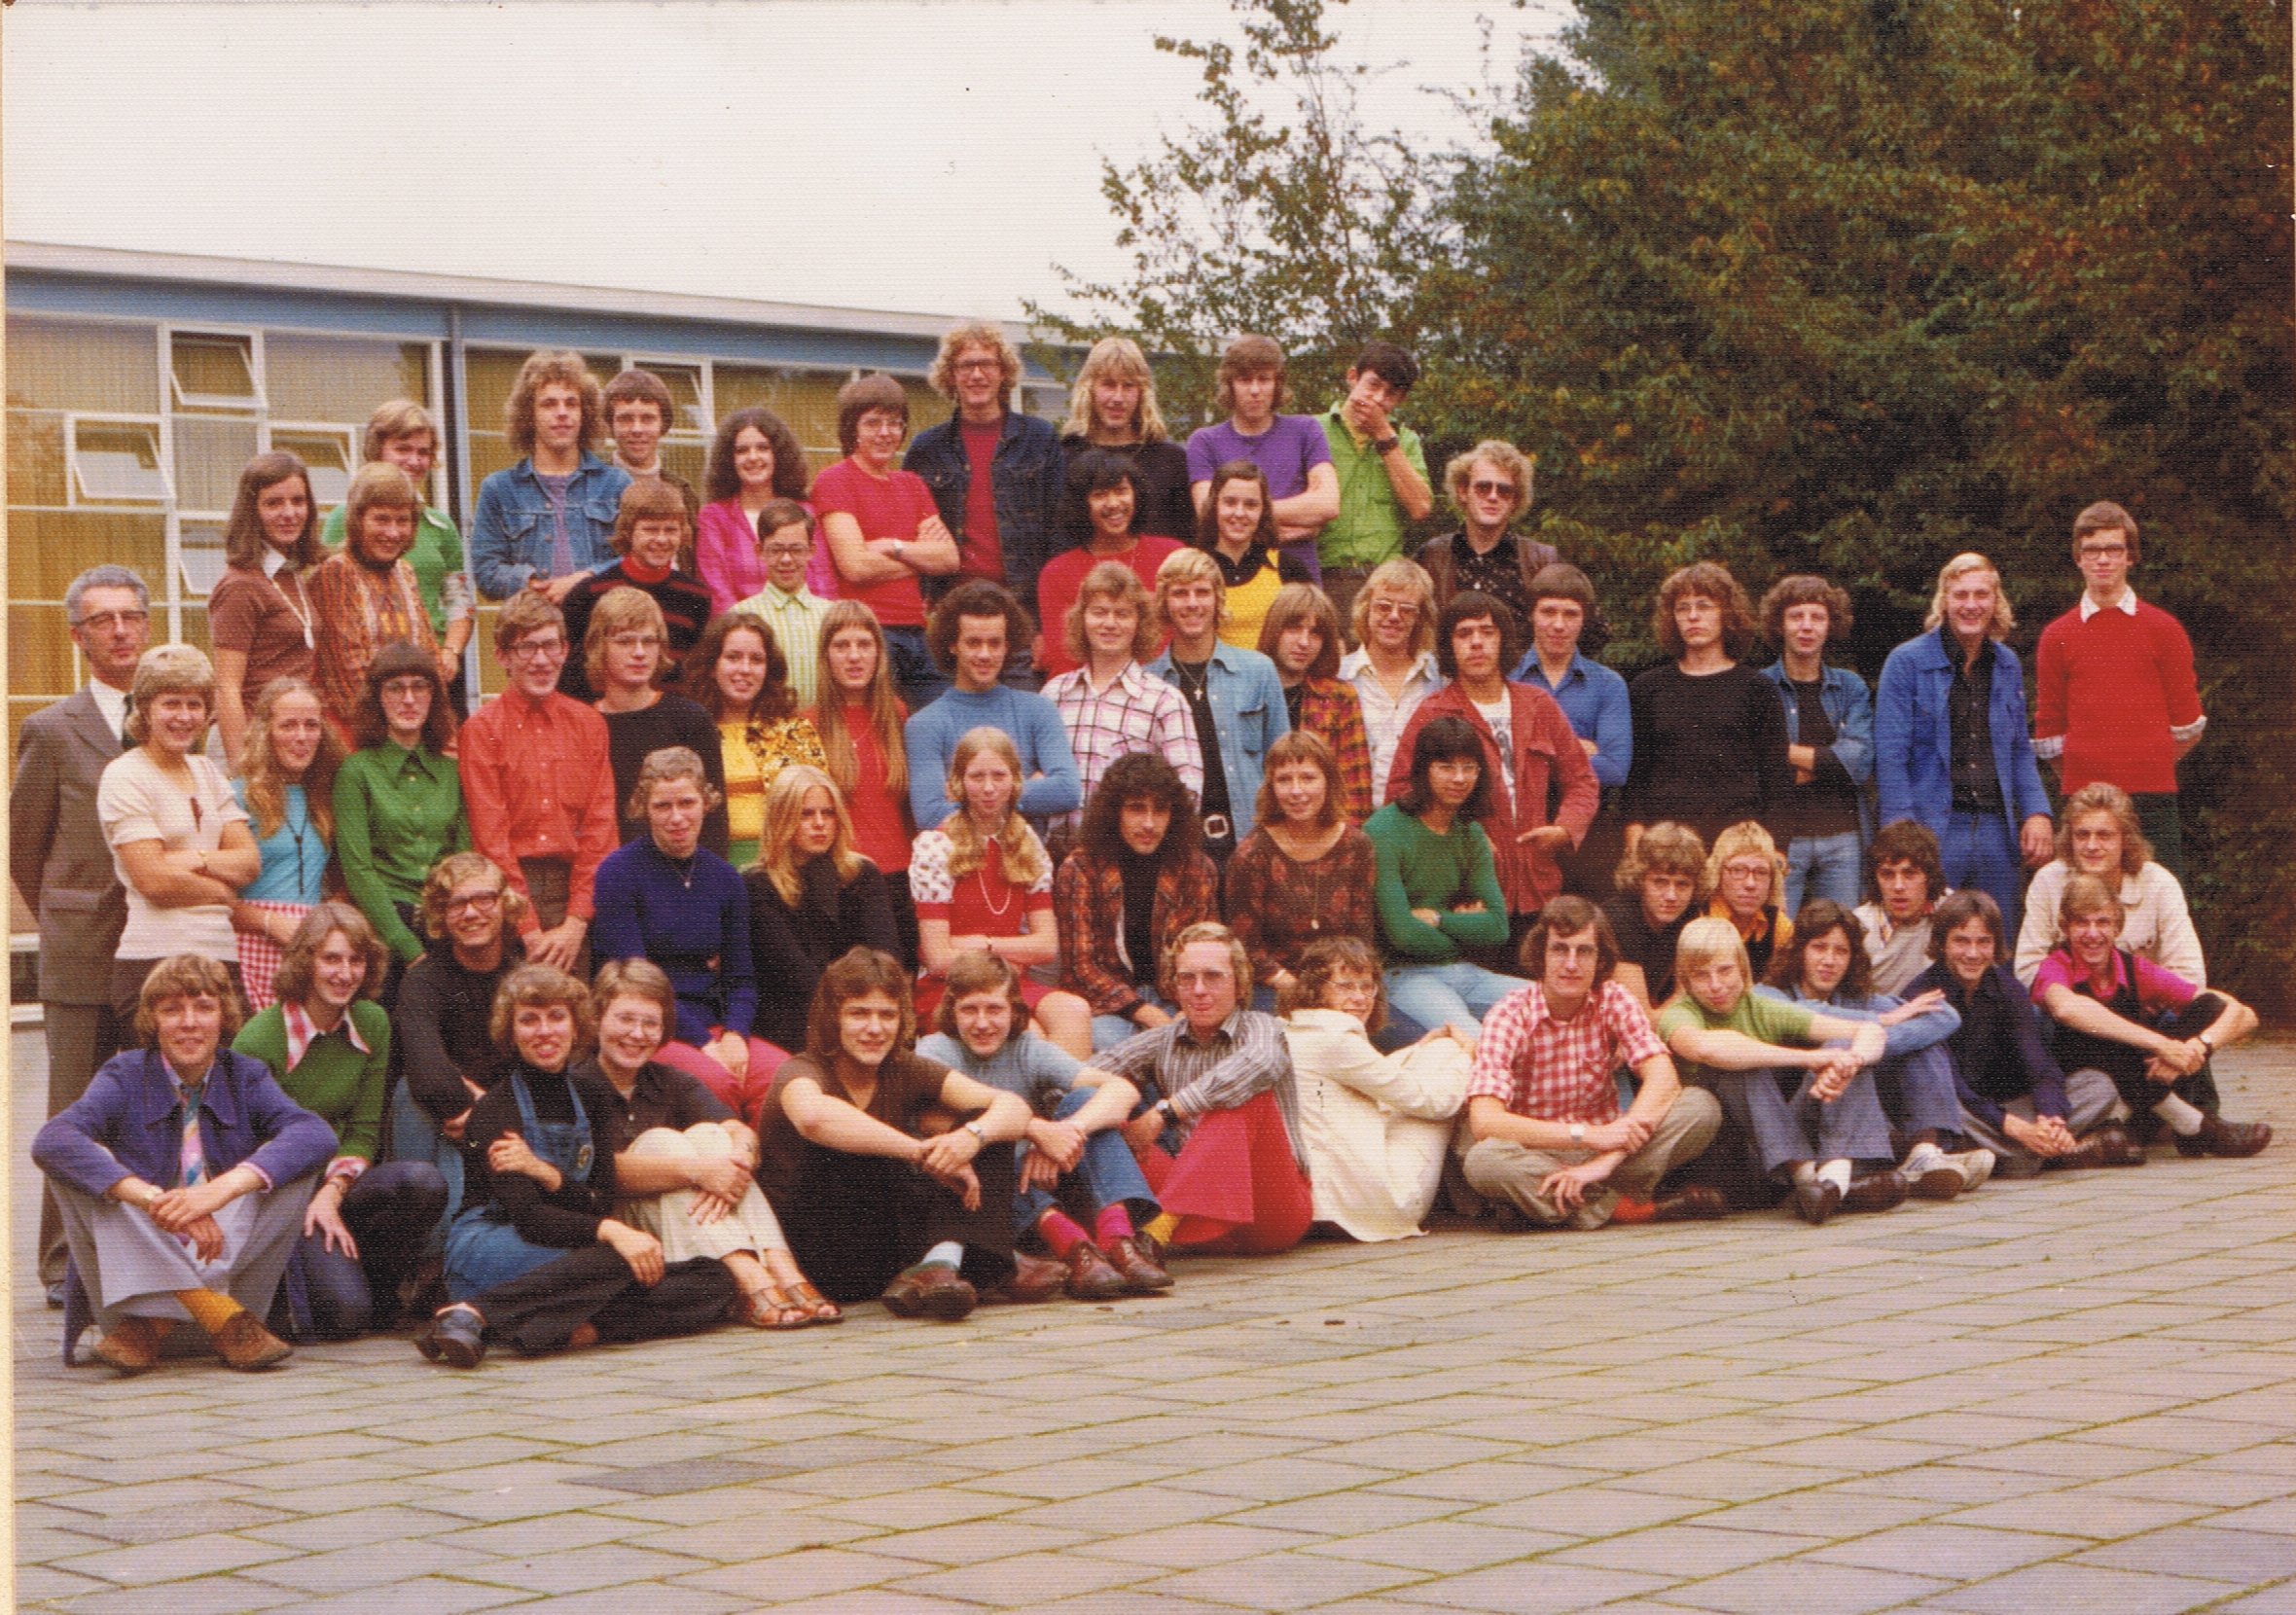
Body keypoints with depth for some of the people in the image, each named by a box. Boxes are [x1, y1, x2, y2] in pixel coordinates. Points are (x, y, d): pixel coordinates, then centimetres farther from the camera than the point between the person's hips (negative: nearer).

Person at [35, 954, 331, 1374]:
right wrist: (151, 1198, -38)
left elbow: (316, 1135, -18)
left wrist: (223, 1188, -35)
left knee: (295, 1164, -19)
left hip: (230, 1259, 1)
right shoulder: (126, 1076, -1)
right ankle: (221, 1314, -33)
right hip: (138, 1261, -1)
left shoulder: (244, 1077, 4)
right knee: (70, 1167, -22)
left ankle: (152, 1326, -26)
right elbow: (51, 1141, -22)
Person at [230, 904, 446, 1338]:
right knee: (345, 1314, -28)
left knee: (424, 1182, -29)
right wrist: (306, 1207, -18)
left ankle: (372, 1285, -5)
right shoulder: (259, 1038, -13)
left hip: (337, 1187, 5)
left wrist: (331, 1194, -13)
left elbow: (363, 1131, 5)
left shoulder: (372, 1024, 4)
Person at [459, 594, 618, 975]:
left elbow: (600, 828, 5)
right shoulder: (482, 730, 0)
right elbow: (490, 837, -5)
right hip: (510, 892, -3)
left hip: (575, 886, 3)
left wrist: (576, 923, -7)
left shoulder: (589, 724, 10)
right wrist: (530, 931, -11)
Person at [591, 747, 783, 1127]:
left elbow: (740, 977, 13)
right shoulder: (619, 872, -3)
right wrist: (702, 1042, -16)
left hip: (713, 1026, 4)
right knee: (715, 1080, -33)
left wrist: (735, 1034, -8)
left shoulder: (724, 879, 12)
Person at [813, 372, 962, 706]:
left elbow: (950, 559, 8)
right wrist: (922, 552, 1)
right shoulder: (834, 482, -1)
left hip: (918, 630, 6)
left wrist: (895, 547, -8)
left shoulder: (912, 484, 19)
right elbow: (856, 565, -12)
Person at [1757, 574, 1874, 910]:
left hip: (1841, 836, 3)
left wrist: (1792, 753, -6)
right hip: (1780, 836, -3)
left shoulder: (1850, 687, 12)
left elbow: (1862, 762, -2)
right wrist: (1827, 762, -8)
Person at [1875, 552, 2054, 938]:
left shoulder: (2007, 665, 13)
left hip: (1997, 832, 5)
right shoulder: (1907, 662, -4)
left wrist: (2036, 812, 6)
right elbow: (1890, 756, -8)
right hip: (1934, 830, -5)